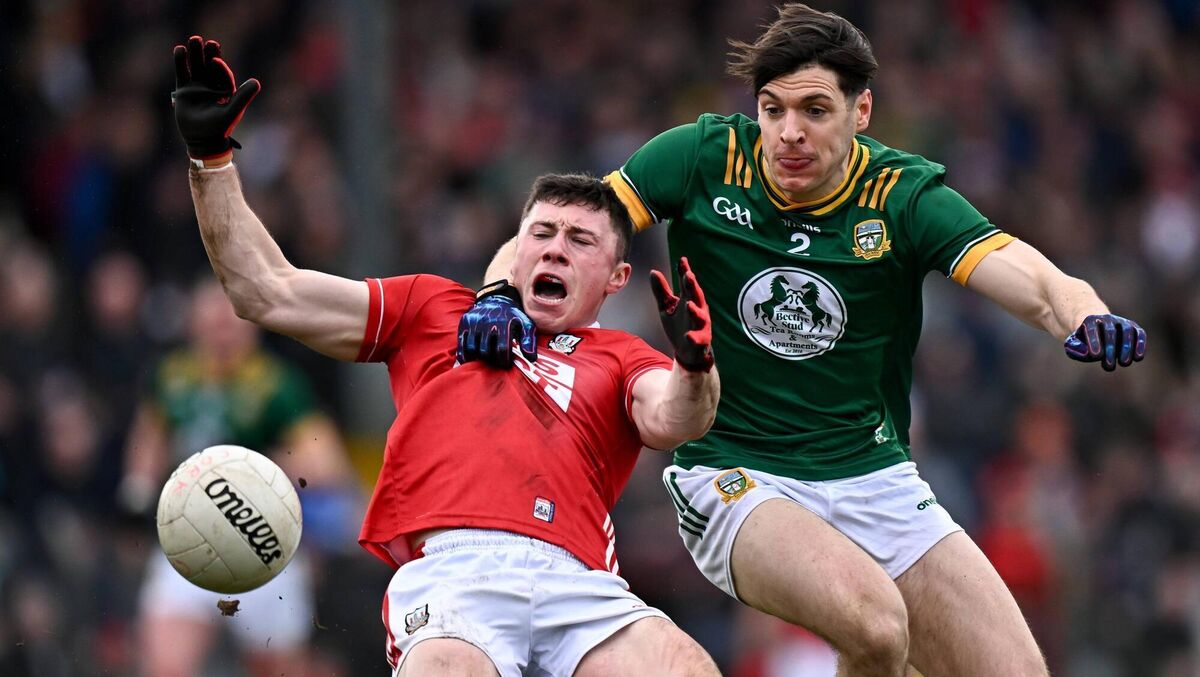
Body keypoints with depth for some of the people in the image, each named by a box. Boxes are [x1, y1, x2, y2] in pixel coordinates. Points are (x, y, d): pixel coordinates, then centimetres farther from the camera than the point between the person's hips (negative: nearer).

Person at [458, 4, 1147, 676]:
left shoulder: (905, 195, -7)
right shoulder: (705, 159, -7)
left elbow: (1038, 284, -20)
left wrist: (1088, 318, -43)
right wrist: (502, 295, -26)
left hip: (874, 475, 3)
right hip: (732, 476, -3)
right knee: (873, 618, -32)